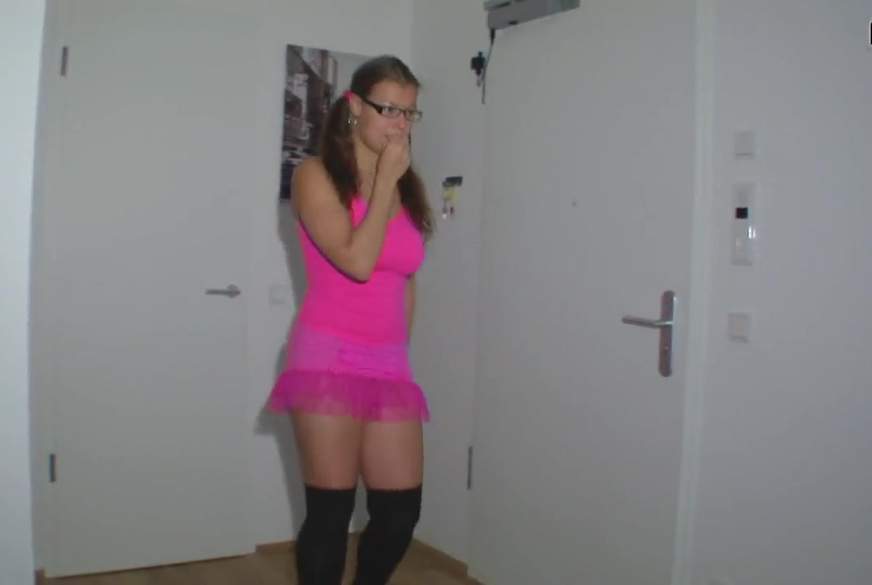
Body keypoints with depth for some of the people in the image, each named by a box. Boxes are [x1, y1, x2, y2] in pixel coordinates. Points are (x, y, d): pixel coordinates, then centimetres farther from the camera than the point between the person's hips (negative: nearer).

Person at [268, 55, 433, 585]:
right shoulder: (317, 175, -4)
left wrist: (398, 349, 15)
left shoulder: (409, 186, 11)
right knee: (331, 509, 1)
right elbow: (357, 261, -17)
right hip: (329, 359, -5)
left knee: (402, 509, 6)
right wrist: (385, 180, -10)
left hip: (390, 365, 5)